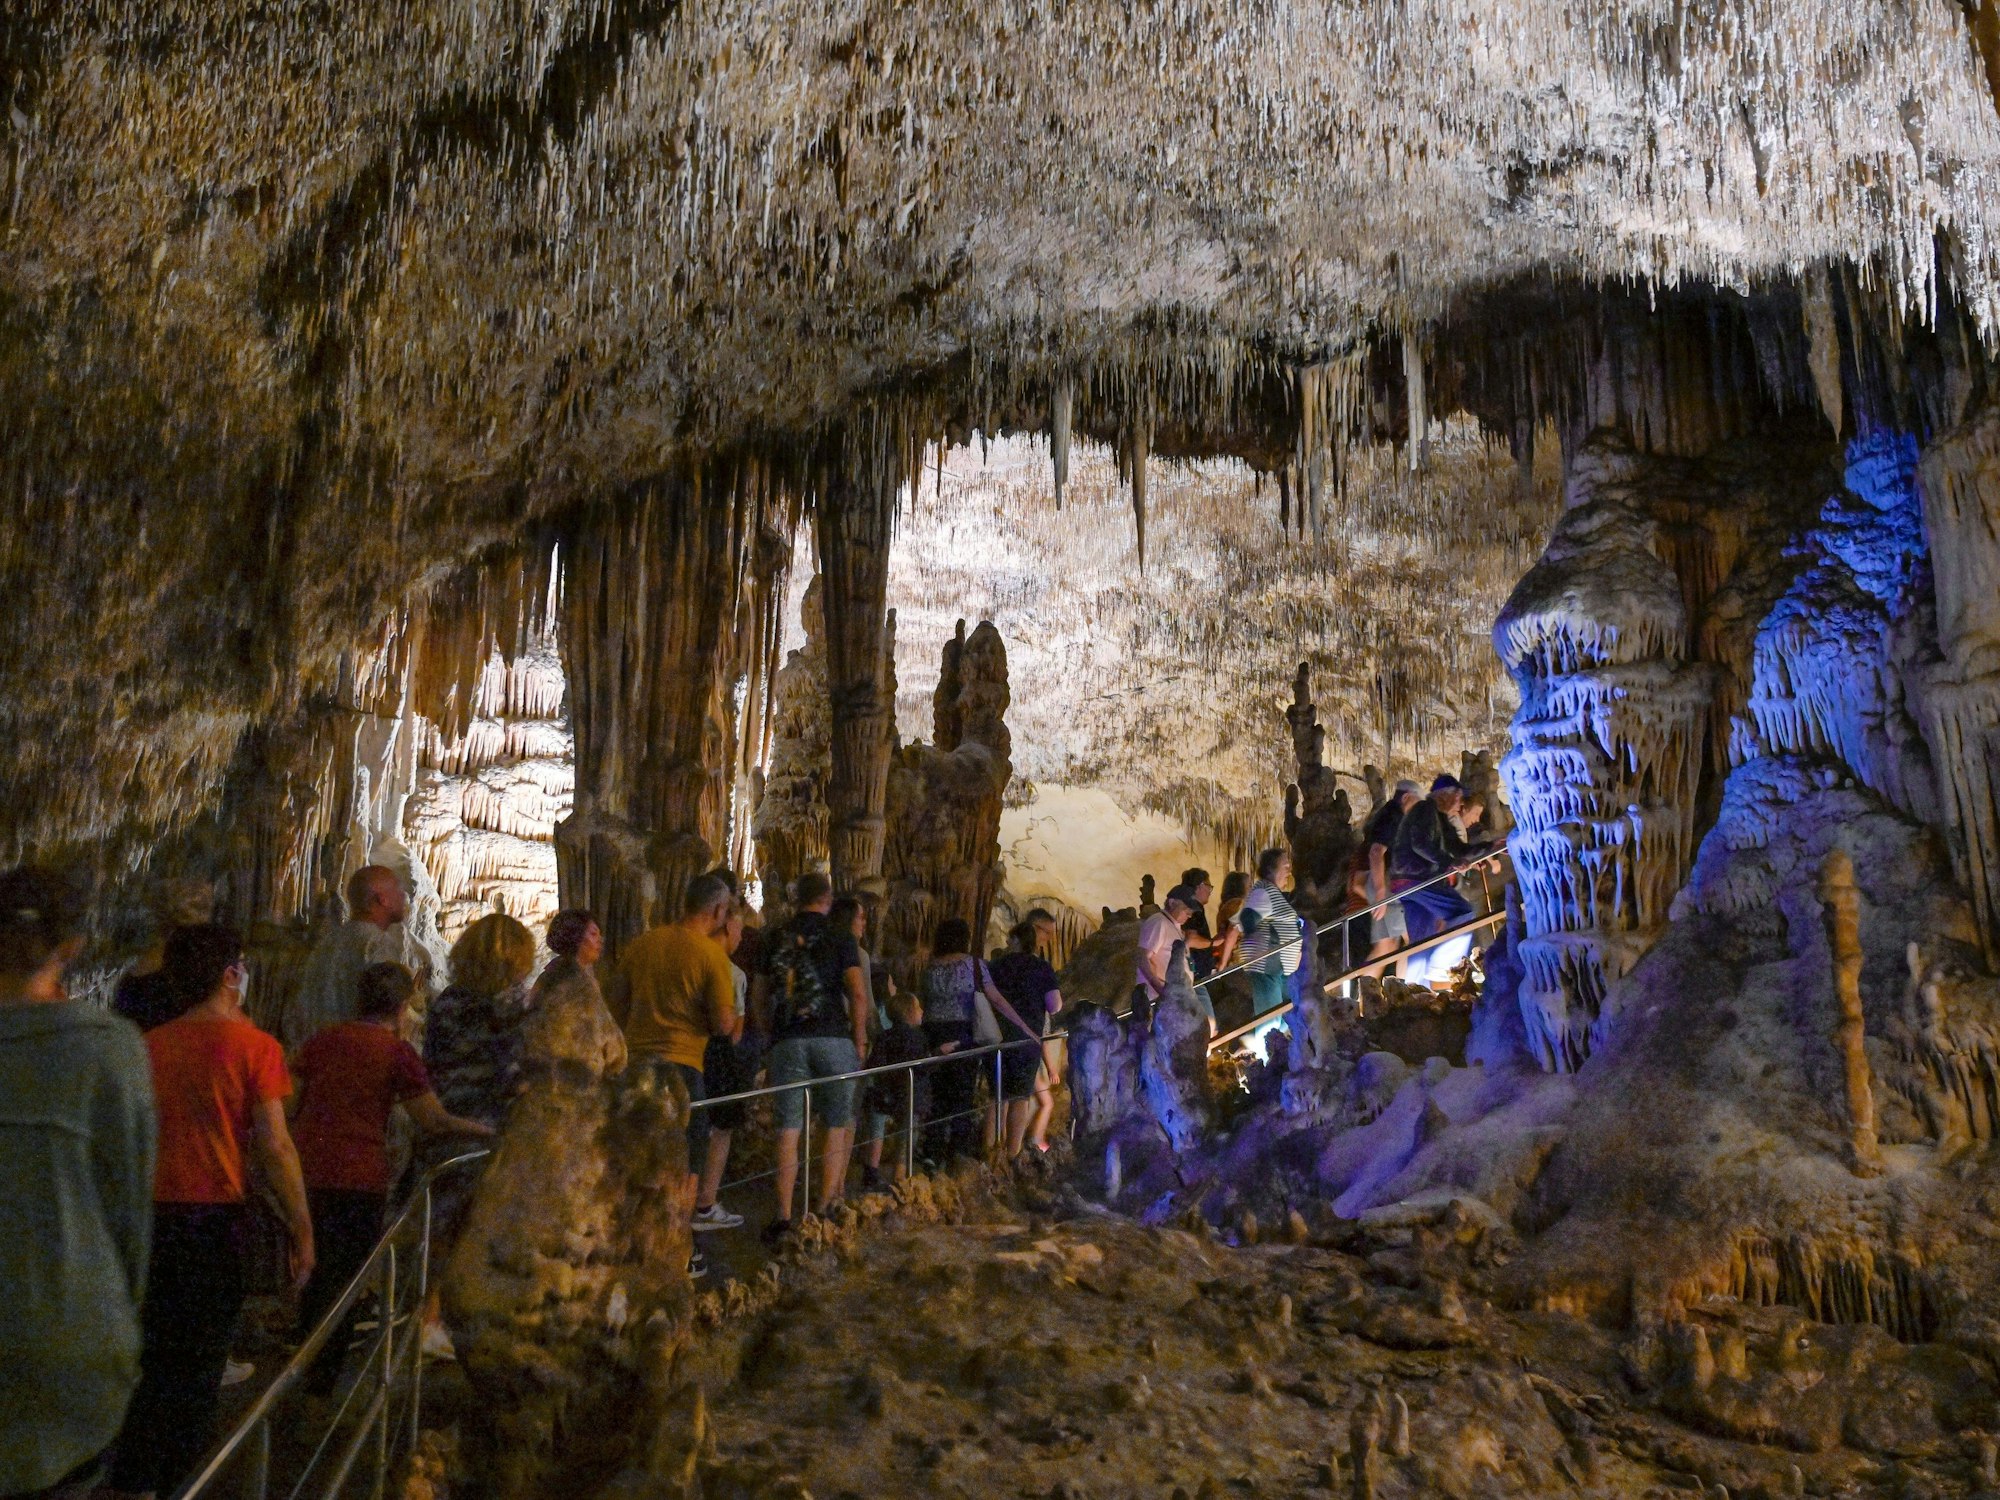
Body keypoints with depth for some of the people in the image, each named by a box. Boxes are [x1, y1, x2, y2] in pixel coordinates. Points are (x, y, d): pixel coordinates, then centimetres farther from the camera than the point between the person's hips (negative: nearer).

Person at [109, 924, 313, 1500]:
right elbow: (274, 1145, -12)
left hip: (151, 1216, 4)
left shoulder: (151, 1043, 2)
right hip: (216, 1218, -4)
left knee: (148, 1359, 18)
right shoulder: (253, 1045, -9)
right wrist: (301, 1228, -6)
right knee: (198, 1363, 9)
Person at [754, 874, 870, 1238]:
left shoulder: (776, 939, 11)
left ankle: (783, 1217, 0)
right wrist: (860, 1040, 1)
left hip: (787, 1040, 2)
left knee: (788, 1130, 3)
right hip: (833, 1038, -2)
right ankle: (825, 1208, 9)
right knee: (837, 1127, 9)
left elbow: (759, 998, 13)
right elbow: (858, 993, -7)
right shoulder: (840, 937, 1)